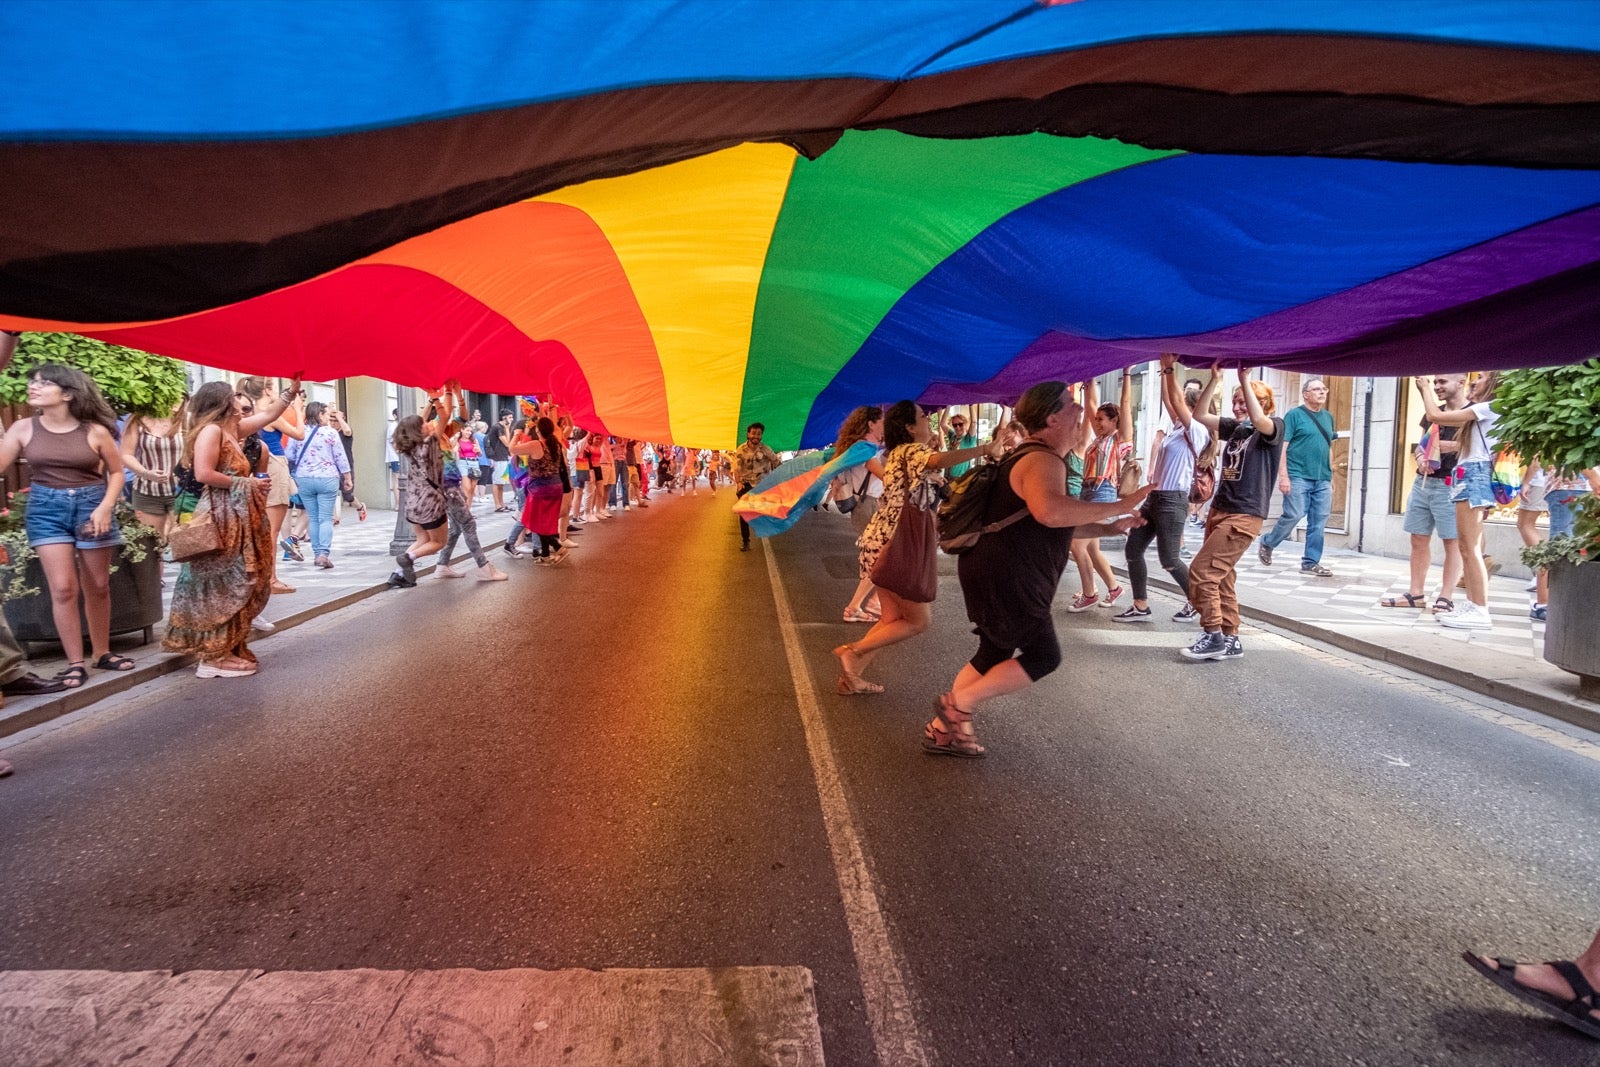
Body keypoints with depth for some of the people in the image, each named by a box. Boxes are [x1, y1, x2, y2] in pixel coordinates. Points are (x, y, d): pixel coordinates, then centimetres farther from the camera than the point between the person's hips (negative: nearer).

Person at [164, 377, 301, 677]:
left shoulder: (231, 428, 14)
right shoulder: (211, 429, -12)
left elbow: (269, 414, 27)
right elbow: (203, 474, -22)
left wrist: (292, 391, 22)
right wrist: (246, 484, -14)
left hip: (239, 517, 10)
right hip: (222, 518, -10)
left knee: (236, 585, 11)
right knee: (222, 587, -7)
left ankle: (228, 650, 18)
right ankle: (214, 656, -2)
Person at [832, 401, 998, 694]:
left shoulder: (896, 455, 20)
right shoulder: (914, 449, -10)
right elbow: (939, 460, -33)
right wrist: (983, 449, -24)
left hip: (879, 542, 10)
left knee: (893, 620, 15)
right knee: (919, 619, 1)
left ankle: (851, 676, 14)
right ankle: (853, 651, -4)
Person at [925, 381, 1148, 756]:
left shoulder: (1041, 457, 18)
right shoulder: (1043, 461, -17)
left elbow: (1058, 527, 26)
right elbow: (1049, 511, -41)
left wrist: (1110, 527, 17)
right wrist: (1118, 506, -31)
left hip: (997, 573, 11)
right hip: (1005, 578, -11)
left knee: (995, 655, 18)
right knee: (1043, 655, -2)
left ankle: (942, 729, 24)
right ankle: (957, 704, 4)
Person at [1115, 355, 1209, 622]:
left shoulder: (1196, 431, -10)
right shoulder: (1177, 428, 13)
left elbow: (1176, 400, -20)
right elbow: (1167, 401, 16)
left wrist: (1171, 368, -18)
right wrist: (1163, 370, 13)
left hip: (1172, 501, -9)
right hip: (1154, 497, 9)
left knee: (1169, 561, -5)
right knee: (1133, 550, 6)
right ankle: (1141, 608, 11)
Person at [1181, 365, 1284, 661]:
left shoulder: (1274, 427, -6)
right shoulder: (1234, 427, 13)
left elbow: (1257, 420, -28)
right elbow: (1201, 415, 8)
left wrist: (1244, 377, -27)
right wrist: (1214, 379, -2)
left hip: (1244, 516, -8)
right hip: (1219, 510, 8)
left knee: (1201, 572, -13)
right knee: (1221, 578, 8)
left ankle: (1214, 636, -3)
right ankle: (1230, 640, 16)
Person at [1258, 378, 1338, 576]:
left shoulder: (1328, 417, 16)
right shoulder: (1294, 415, -1)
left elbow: (1329, 448, 22)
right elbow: (1282, 446, -7)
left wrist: (1331, 476, 17)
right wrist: (1283, 475, -15)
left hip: (1323, 480, 6)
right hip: (1298, 476, -6)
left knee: (1318, 522, 3)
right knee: (1293, 515, -10)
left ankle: (1311, 562, 9)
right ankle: (1267, 544, 13)